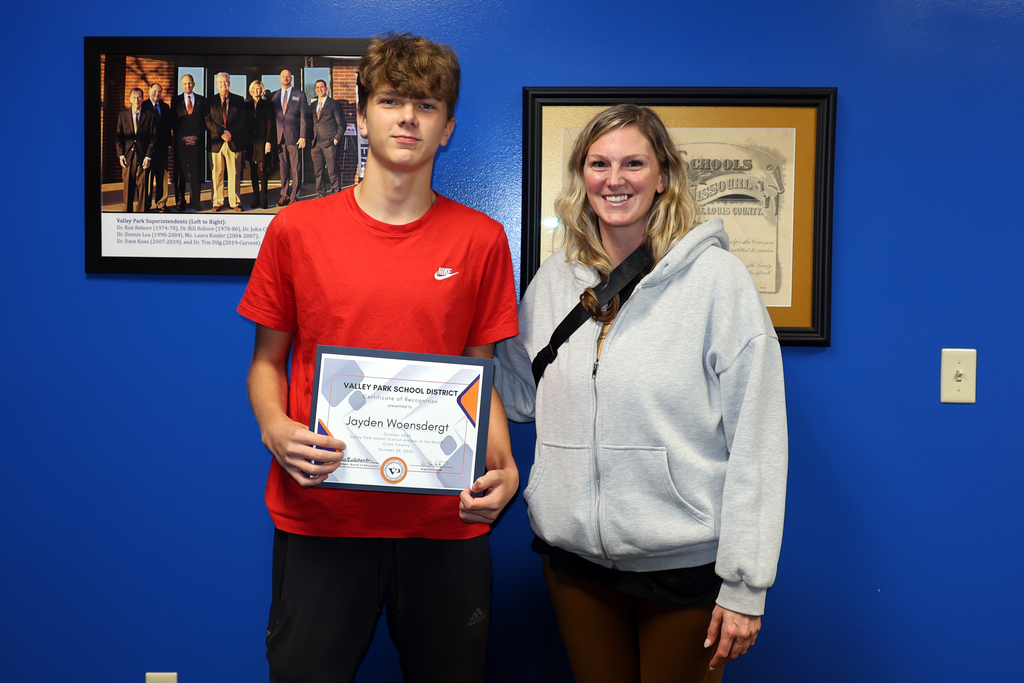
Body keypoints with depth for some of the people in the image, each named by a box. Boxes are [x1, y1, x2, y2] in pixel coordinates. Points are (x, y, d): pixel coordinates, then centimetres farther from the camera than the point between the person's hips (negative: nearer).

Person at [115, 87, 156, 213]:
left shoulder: (149, 115, 3)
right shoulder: (123, 115, 10)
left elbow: (153, 138, 1)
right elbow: (118, 137, 10)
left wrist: (148, 156, -7)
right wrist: (121, 155, -2)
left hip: (143, 156, -2)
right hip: (128, 156, 2)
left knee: (142, 185, -2)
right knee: (128, 185, 5)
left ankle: (141, 211, 6)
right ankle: (128, 210, 16)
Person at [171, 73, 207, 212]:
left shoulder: (202, 100, 11)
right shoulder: (176, 101, 10)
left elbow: (205, 121, 7)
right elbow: (173, 122, 6)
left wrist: (196, 136, -6)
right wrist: (183, 137, -7)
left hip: (197, 141, 0)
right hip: (181, 142, 0)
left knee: (196, 172, -1)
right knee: (180, 172, -1)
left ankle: (195, 202, 5)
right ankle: (180, 202, 6)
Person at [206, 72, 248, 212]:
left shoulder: (239, 101, 10)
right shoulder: (211, 101, 10)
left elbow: (243, 121, 3)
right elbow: (208, 121, 3)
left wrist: (230, 132, -10)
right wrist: (221, 132, -11)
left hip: (234, 142, 0)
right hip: (216, 142, 1)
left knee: (234, 174, 0)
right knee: (217, 174, 2)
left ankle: (235, 202, 6)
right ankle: (217, 202, 8)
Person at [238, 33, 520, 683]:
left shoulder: (481, 240, 3)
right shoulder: (297, 229, 2)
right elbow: (267, 360, 9)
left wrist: (502, 464, -10)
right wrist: (275, 429, -11)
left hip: (446, 519, 1)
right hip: (319, 514, 0)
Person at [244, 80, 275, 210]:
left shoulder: (266, 105, 4)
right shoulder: (246, 105, 11)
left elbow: (270, 124, 1)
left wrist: (269, 141, -8)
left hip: (262, 141, -3)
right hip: (250, 141, 3)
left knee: (262, 169, -8)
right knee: (252, 170, 4)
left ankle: (264, 199, -4)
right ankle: (255, 198, 10)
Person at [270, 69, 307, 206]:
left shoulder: (299, 95, 6)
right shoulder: (274, 96, 14)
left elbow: (303, 117, 1)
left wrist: (303, 137, -7)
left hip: (293, 136, -3)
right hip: (279, 137, 3)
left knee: (295, 168, -4)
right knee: (283, 167, 6)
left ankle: (294, 196, 1)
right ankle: (284, 195, 11)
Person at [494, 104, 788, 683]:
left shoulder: (717, 277, -10)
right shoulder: (555, 278, 4)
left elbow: (756, 438, -11)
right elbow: (522, 396, 13)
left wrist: (745, 584, -11)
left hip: (686, 562, -4)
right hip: (574, 552, 4)